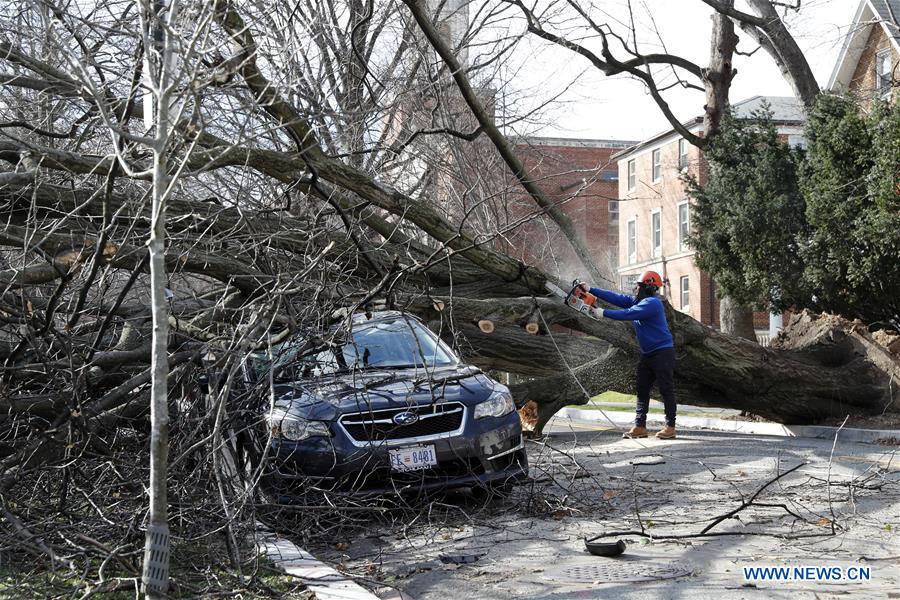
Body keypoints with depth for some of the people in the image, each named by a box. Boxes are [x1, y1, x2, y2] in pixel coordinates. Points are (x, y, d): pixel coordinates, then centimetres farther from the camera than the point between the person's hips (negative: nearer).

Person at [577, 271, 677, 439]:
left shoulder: (652, 303, -19)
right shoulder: (638, 301, 11)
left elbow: (628, 314, -26)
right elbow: (616, 298, 6)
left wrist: (604, 313, -20)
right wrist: (591, 290, 2)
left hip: (663, 352, -10)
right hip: (647, 354, 10)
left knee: (666, 390, -4)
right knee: (642, 390, 8)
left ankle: (670, 427, 0)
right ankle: (640, 427, 9)